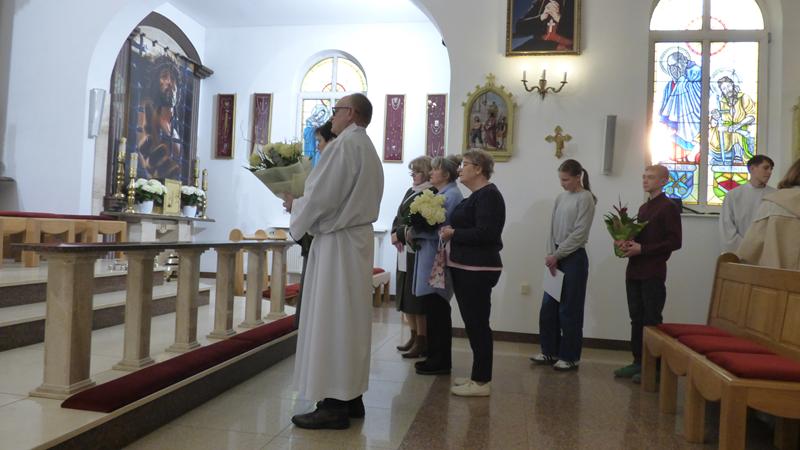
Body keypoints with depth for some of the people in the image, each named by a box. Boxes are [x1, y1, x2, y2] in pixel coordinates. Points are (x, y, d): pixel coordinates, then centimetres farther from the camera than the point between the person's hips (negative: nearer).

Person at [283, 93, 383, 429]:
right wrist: (303, 204, 14)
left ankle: (334, 405, 1)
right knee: (350, 319, 11)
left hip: (338, 242, -10)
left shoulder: (344, 144, -13)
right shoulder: (369, 149, 17)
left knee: (330, 320, -5)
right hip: (358, 238, 10)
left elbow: (321, 197, -19)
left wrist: (294, 206, 0)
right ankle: (350, 397, 19)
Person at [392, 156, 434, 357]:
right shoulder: (410, 191, 16)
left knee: (417, 296, -4)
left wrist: (400, 235, -12)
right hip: (405, 250, 9)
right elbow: (399, 216, 16)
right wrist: (395, 233, -2)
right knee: (406, 295, 12)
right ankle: (414, 336, 23)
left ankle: (422, 341, 6)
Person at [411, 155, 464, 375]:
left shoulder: (452, 195, -13)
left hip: (438, 261, -9)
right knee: (432, 310, 14)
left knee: (437, 311, -2)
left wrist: (414, 233, -8)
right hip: (430, 258, 9)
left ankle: (441, 361, 9)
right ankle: (435, 357, 24)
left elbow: (439, 227, -19)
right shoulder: (440, 194, 16)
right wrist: (415, 233, 2)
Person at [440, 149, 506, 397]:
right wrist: (451, 230, 3)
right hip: (467, 269, 10)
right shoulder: (477, 195, 17)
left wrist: (454, 234, -14)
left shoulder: (488, 195, -14)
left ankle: (482, 382, 7)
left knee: (477, 324, -3)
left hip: (478, 270, -10)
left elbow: (485, 233, -24)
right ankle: (478, 375, 25)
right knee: (473, 324, 15)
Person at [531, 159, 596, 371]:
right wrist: (551, 255, -2)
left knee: (569, 309, 1)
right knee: (548, 307, 8)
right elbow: (553, 229, 10)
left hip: (574, 258, -6)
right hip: (556, 258, 6)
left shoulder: (585, 198, -8)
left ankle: (570, 357, 13)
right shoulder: (560, 197, 11)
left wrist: (557, 255, -13)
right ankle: (550, 351, 21)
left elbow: (579, 234, -13)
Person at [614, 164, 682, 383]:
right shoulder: (643, 207, 19)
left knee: (651, 321, -2)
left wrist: (642, 249, -17)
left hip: (653, 273, -7)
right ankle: (638, 362, 18)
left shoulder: (669, 207, -5)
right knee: (637, 319, 10)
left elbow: (674, 242, -11)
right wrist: (627, 242, 3)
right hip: (634, 271, 7)